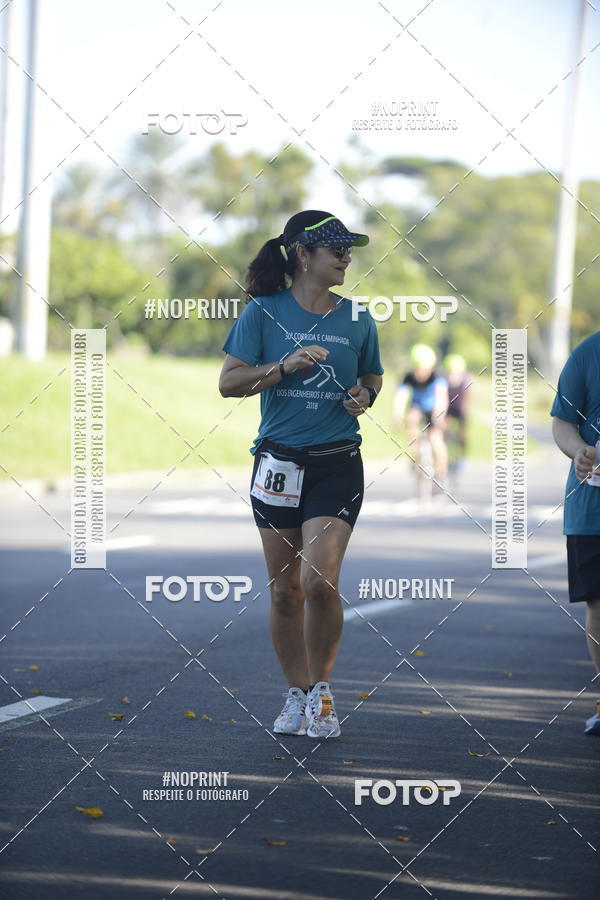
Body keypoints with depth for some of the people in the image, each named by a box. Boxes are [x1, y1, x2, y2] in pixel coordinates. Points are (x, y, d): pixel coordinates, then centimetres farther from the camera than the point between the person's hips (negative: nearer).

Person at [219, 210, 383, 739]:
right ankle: (296, 695, 20)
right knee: (284, 589, 5)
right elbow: (229, 382, -3)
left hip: (338, 463, 0)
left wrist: (364, 397, -2)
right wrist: (284, 366, -16)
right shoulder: (264, 312, 0)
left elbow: (373, 379, 21)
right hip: (278, 461, 0)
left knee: (319, 581, -15)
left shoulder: (357, 319, 6)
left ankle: (321, 690, 4)